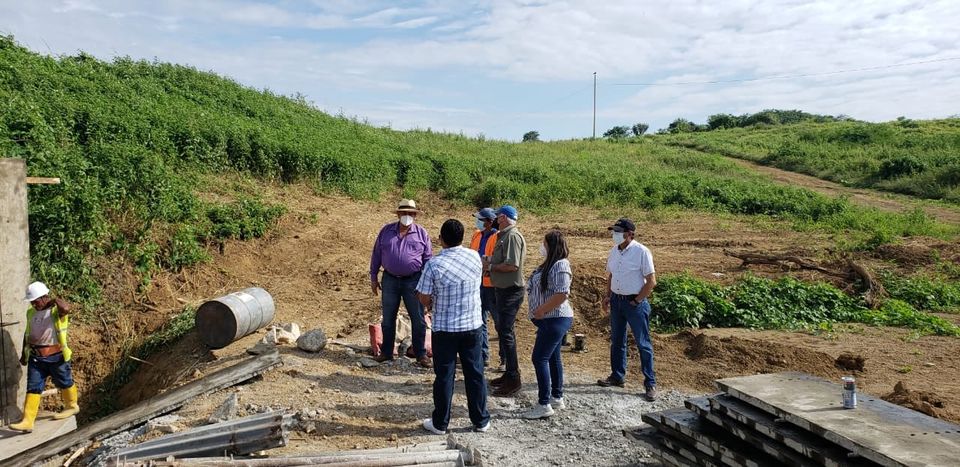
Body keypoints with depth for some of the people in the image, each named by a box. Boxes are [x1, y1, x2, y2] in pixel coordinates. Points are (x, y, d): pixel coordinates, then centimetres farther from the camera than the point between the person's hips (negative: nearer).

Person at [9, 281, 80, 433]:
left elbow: (66, 308, -41)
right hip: (35, 357, 5)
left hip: (56, 356, -5)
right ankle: (27, 422, 4)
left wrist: (55, 300, -21)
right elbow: (27, 333, 19)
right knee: (33, 388, 2)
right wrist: (24, 354, 21)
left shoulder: (57, 310, -13)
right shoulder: (31, 312, 7)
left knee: (64, 383, 12)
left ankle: (72, 406, 35)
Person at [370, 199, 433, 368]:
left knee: (418, 320, 3)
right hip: (390, 280, 2)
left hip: (413, 281, -1)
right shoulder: (386, 231, 2)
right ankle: (387, 352, 25)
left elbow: (428, 259, 1)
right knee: (388, 319, 11)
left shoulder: (421, 233, -1)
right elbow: (376, 255, 7)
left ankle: (421, 354, 15)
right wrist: (373, 278, 6)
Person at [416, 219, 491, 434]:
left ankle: (440, 423, 20)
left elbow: (424, 298, -10)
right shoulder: (475, 257, -4)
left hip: (444, 329, -3)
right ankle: (481, 421, 23)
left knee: (444, 376, 8)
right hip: (472, 326, 3)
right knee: (475, 374, 13)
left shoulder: (434, 264, -16)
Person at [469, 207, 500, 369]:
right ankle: (484, 357, 24)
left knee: (500, 323, 2)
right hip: (477, 284, 8)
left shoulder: (498, 237, -13)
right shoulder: (477, 235, 10)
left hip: (492, 285, -7)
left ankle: (505, 360, 10)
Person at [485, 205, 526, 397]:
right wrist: (489, 262, 5)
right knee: (502, 329, 16)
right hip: (503, 290, 10)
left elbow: (512, 265, -26)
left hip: (511, 291, -10)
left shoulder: (512, 236, -17)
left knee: (506, 332, -8)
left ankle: (514, 380, -1)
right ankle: (509, 373, 27)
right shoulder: (504, 235, 14)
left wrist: (490, 266, -15)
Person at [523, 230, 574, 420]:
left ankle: (544, 405, -4)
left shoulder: (560, 266, -19)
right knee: (552, 358, 17)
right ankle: (557, 397, 28)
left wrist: (541, 311, -22)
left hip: (555, 320, -10)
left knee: (540, 358, -9)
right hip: (551, 319, 10)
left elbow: (562, 294, -27)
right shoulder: (549, 264, 12)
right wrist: (538, 312, 10)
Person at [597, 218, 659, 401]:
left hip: (635, 302, -7)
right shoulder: (614, 251, 6)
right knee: (617, 341, 16)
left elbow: (651, 281, -14)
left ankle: (650, 383, 7)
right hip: (616, 301, 7)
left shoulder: (641, 252, -15)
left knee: (643, 344, 0)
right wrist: (608, 297, 6)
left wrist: (636, 301, -13)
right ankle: (617, 376, 30)